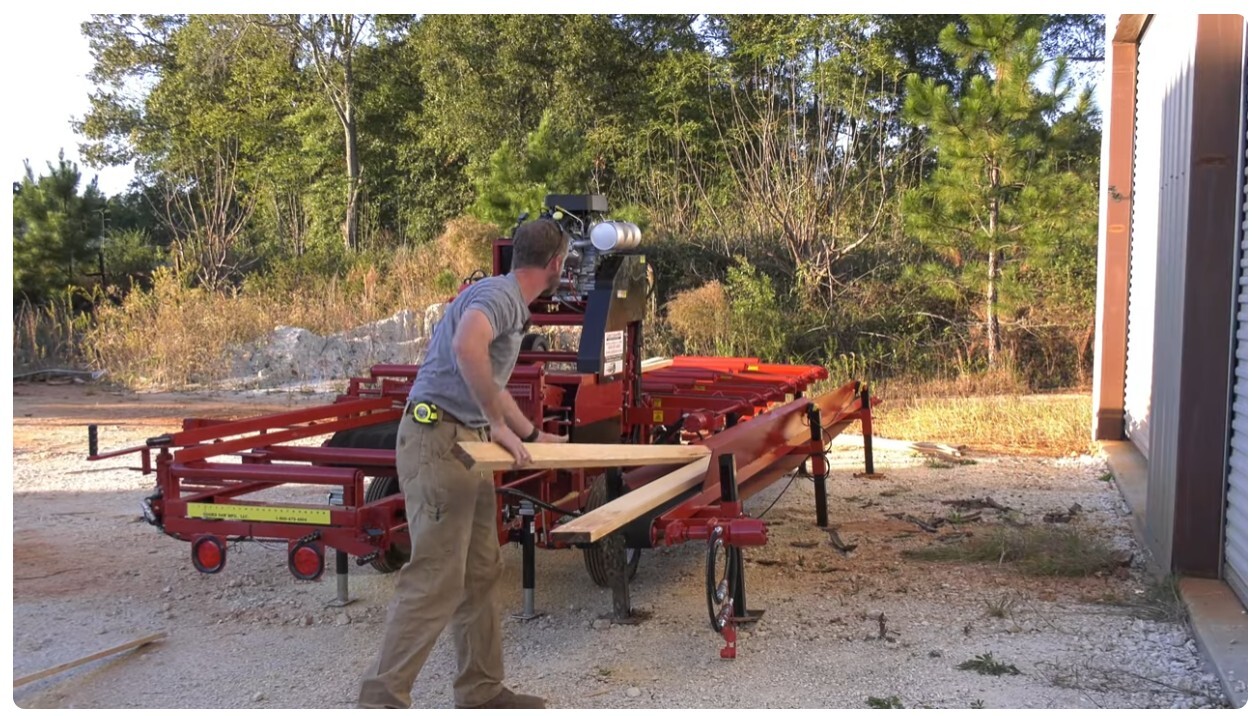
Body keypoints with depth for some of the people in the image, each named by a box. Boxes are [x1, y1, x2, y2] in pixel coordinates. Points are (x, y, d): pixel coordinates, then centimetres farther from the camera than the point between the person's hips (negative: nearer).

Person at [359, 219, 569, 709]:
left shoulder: (514, 307, 19)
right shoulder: (498, 293, -12)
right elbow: (466, 346, -36)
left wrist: (531, 434, 44)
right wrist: (498, 424, -27)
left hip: (468, 443, 10)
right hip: (439, 439, -10)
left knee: (480, 573, 12)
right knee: (435, 578, -10)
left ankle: (481, 691, 21)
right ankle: (382, 698, -4)